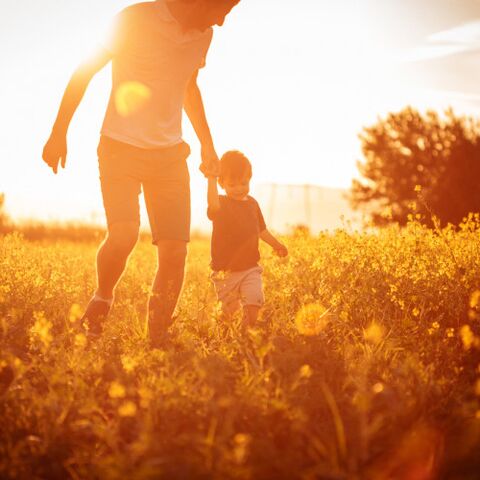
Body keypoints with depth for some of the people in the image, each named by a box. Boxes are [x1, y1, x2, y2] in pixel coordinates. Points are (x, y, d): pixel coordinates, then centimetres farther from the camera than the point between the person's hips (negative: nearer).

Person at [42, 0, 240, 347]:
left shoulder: (203, 34, 8)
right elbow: (85, 72, -4)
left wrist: (207, 144, 21)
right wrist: (59, 133, -5)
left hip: (170, 154, 5)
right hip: (121, 147, -5)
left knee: (175, 248, -6)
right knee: (123, 235, -24)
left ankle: (159, 341, 6)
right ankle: (102, 300, 6)